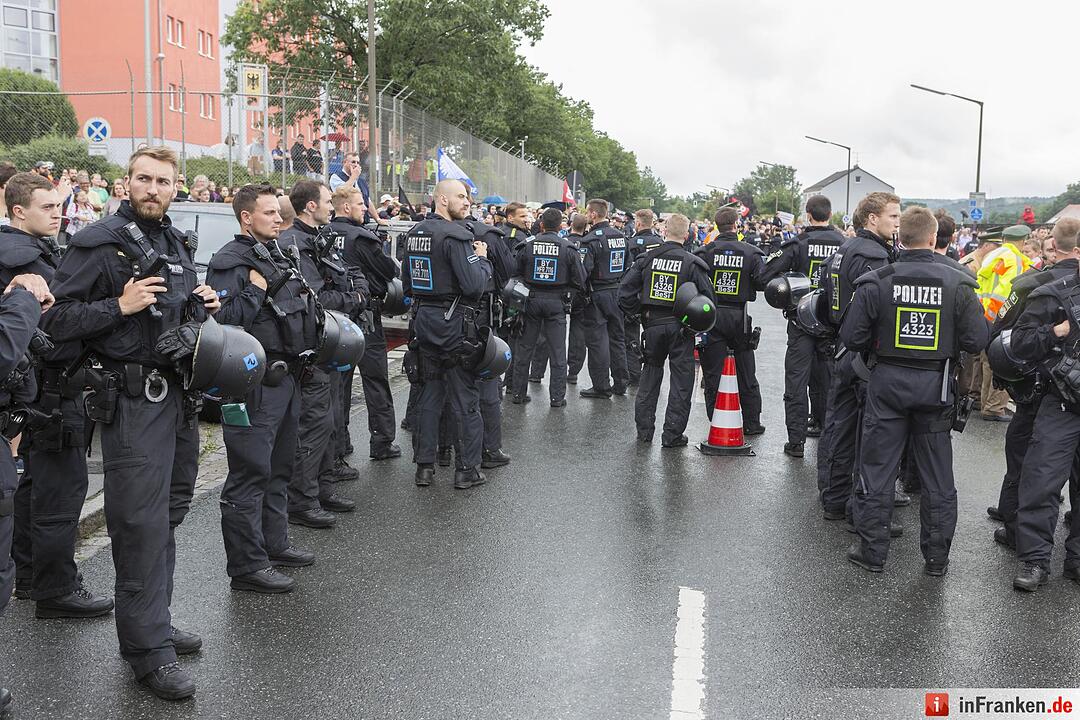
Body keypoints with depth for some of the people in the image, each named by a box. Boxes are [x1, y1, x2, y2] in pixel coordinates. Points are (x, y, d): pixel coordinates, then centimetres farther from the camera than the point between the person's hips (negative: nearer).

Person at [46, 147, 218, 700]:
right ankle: (148, 650, 4)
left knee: (167, 514, 15)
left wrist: (202, 304, 8)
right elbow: (56, 320, -13)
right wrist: (120, 306, -23)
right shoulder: (100, 243, -10)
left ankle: (154, 622, 29)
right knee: (142, 524, -6)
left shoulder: (176, 242, 14)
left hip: (177, 393, 8)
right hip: (133, 400, -8)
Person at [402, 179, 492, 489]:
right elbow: (475, 285, -23)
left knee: (429, 393, 14)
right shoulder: (455, 236, -17)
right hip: (454, 323, -7)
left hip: (424, 320, 7)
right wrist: (482, 258, -7)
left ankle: (424, 465, 18)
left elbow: (406, 282, 17)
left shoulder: (414, 233, 9)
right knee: (466, 397, 2)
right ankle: (469, 469, 7)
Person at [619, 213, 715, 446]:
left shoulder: (647, 258, -2)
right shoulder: (692, 263, -8)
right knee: (681, 380, 7)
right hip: (680, 327, -3)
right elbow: (708, 298, -10)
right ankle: (672, 434, 8)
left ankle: (644, 430, 19)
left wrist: (636, 313, 11)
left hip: (652, 324, 3)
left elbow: (625, 290, -2)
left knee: (649, 376, 16)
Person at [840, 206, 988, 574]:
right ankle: (937, 557, 22)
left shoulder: (875, 282, -10)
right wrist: (948, 340, 9)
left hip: (888, 382, -1)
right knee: (937, 476, 13)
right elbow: (977, 340, -10)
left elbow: (852, 338, -11)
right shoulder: (958, 284, -9)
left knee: (877, 470, 10)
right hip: (936, 386, 1)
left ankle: (871, 551, 16)